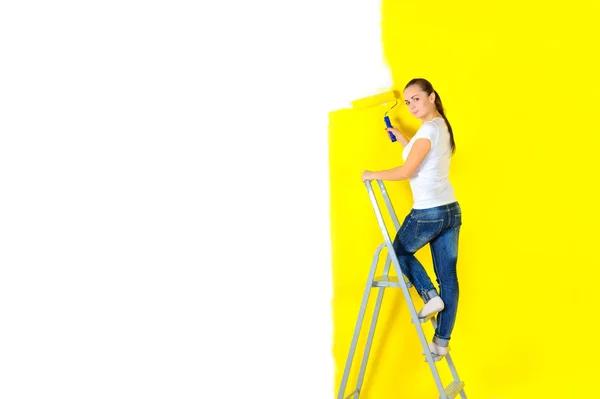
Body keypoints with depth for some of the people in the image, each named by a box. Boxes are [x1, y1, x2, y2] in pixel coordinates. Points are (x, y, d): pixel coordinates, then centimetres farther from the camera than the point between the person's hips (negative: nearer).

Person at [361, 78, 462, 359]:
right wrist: (398, 136, 25)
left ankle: (429, 294, 4)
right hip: (451, 210, 9)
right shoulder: (441, 126, 13)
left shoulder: (429, 128, -14)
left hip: (428, 212, -9)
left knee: (400, 251, 20)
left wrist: (373, 175, -7)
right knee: (448, 276, 8)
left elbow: (407, 171, -19)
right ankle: (442, 342, 15)